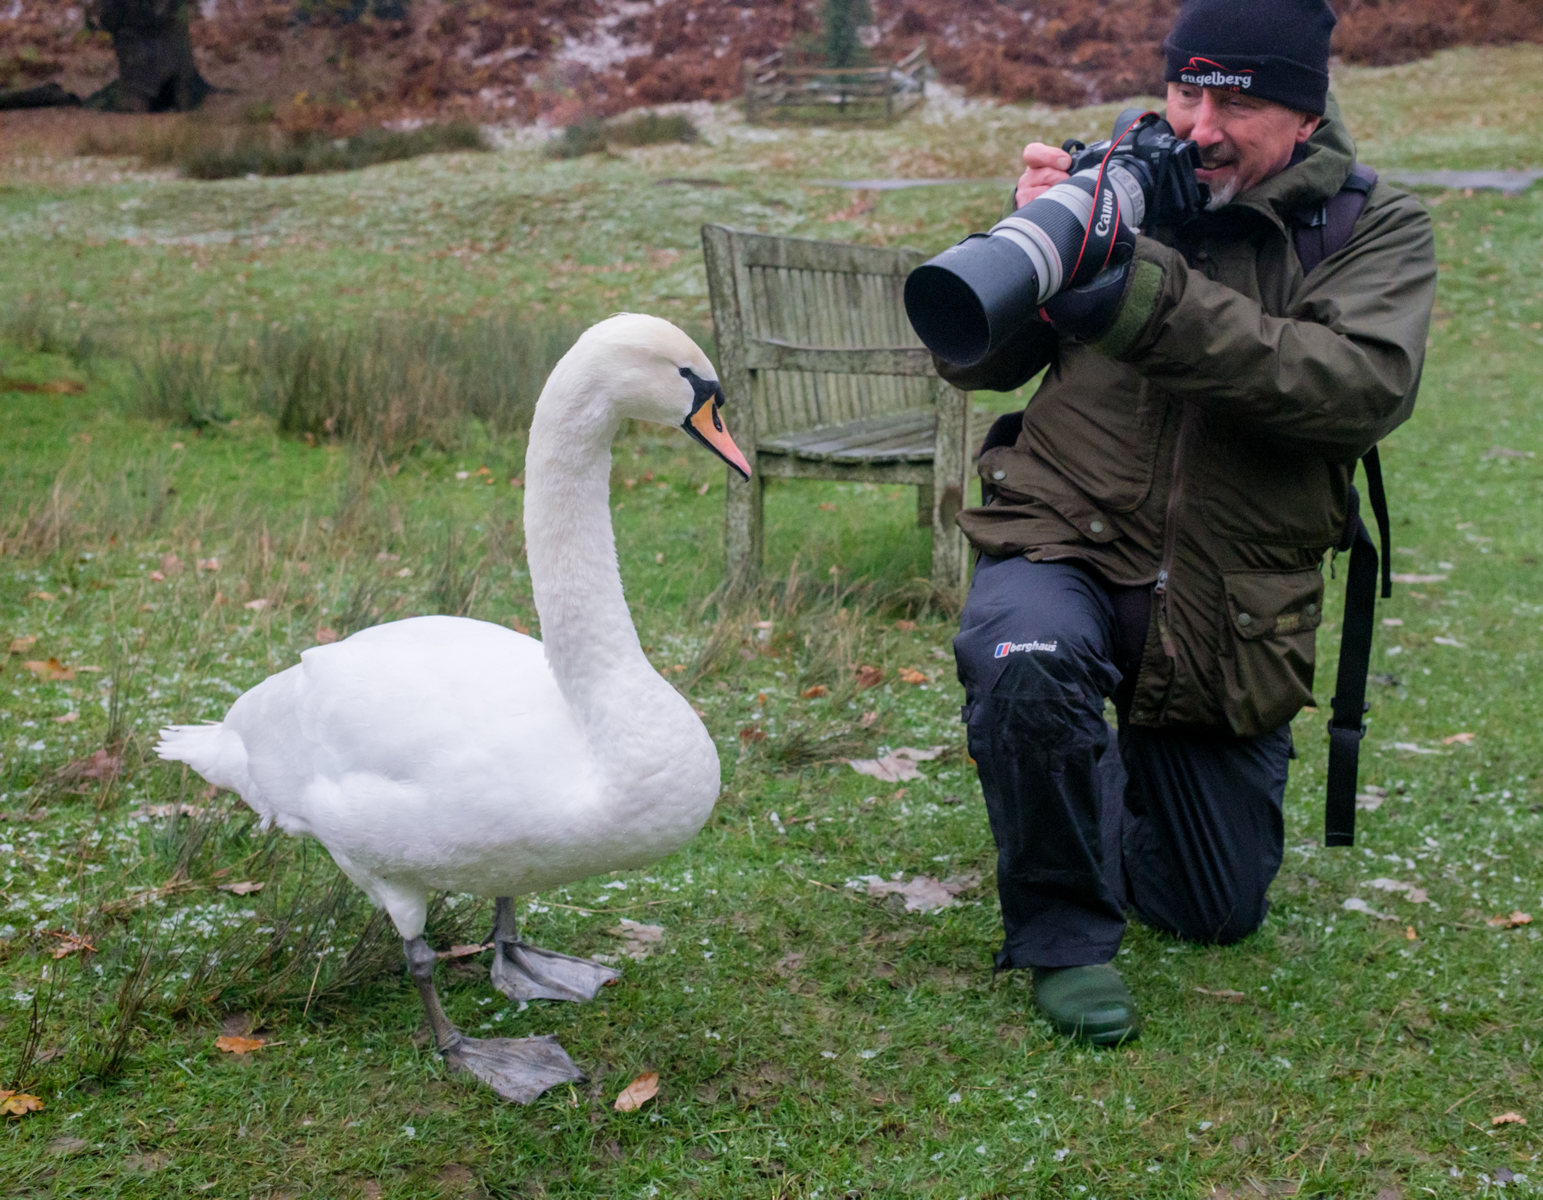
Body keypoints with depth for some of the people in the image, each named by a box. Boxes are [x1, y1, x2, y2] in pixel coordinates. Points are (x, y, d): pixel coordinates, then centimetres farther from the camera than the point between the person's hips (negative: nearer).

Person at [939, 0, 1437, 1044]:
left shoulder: (1376, 229, -4)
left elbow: (1369, 386, -25)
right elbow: (972, 365, 1)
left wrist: (1155, 304, -35)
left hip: (1231, 623, 1)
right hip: (1065, 546, -1)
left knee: (1219, 914, 14)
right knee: (1027, 660, -39)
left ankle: (1139, 764, 46)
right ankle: (1064, 930, -13)